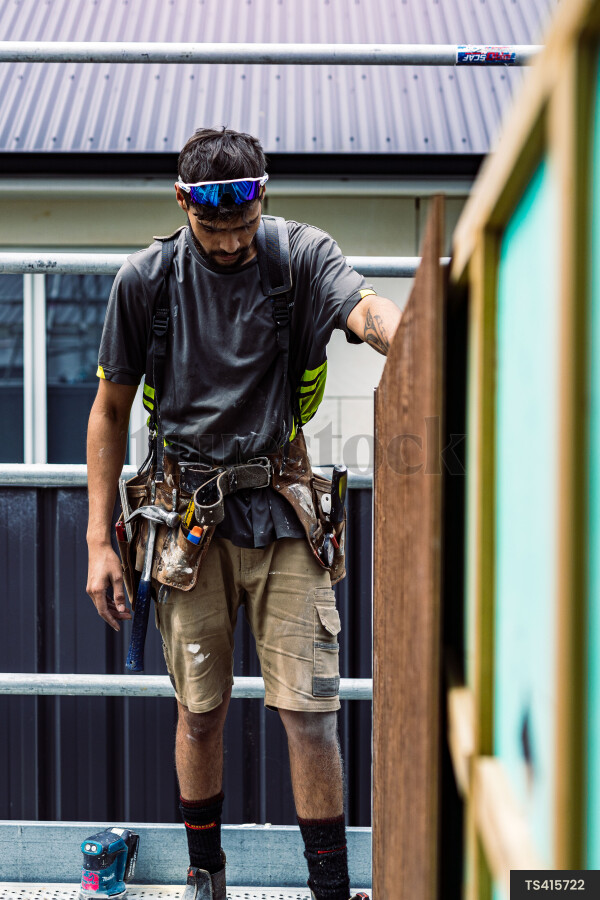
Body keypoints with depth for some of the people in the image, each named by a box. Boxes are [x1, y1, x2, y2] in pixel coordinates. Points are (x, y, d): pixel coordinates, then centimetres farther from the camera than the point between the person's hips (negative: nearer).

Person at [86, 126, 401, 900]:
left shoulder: (302, 256, -4)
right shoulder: (145, 280, -1)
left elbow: (365, 309, -26)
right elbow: (110, 409, 6)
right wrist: (99, 542, 1)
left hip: (283, 514, -1)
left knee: (310, 714, -3)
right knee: (201, 712, 9)